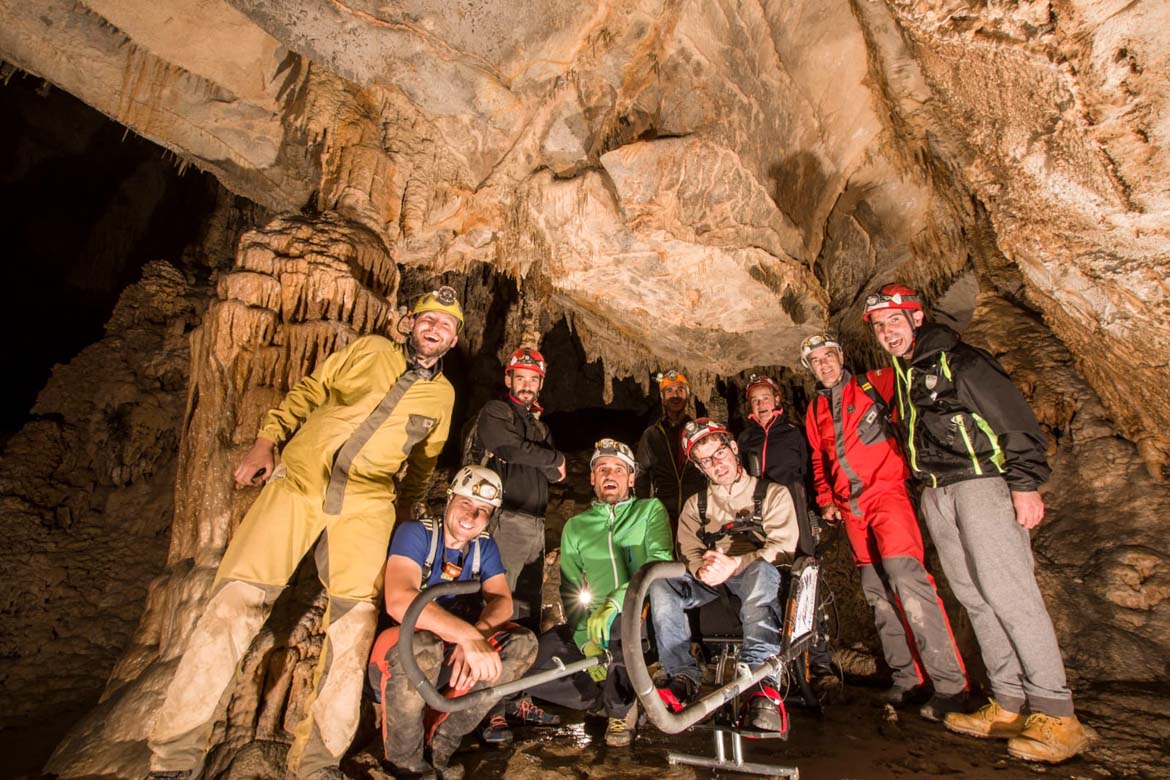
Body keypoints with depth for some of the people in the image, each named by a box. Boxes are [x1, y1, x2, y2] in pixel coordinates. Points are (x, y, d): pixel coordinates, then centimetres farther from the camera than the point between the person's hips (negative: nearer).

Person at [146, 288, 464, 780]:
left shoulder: (443, 395, 12)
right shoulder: (368, 351, 9)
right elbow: (306, 394, 10)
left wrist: (405, 508, 24)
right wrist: (266, 440, -1)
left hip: (364, 503, 1)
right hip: (298, 481, 0)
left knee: (355, 619, -8)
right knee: (235, 599, -10)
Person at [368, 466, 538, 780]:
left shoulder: (485, 546, 1)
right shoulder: (415, 533, -16)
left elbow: (501, 601, -10)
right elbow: (398, 601, -32)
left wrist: (477, 634, -33)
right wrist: (468, 635, -43)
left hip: (452, 654, 5)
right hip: (399, 656, -5)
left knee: (523, 643, -15)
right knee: (422, 647, -38)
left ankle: (441, 745, -6)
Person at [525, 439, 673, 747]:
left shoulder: (650, 510, 5)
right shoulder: (575, 526, 13)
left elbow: (660, 563, -13)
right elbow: (571, 591, 7)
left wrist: (614, 603, -28)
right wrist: (586, 640, -11)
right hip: (592, 624, 4)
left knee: (618, 625, -38)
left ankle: (620, 707, -9)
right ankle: (610, 693, 2)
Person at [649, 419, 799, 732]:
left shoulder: (773, 493, 9)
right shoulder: (695, 504, 19)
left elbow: (783, 547, -7)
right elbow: (688, 551, 5)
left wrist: (734, 564, -27)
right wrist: (702, 568, -22)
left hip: (754, 575, -3)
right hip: (710, 582, 3)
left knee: (761, 570, -39)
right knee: (661, 583, -27)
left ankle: (762, 681, -41)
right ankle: (683, 676, -20)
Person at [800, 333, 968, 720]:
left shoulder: (875, 384, 2)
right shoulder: (814, 410, 16)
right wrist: (826, 500, 13)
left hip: (886, 492, -5)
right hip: (850, 507, 6)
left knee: (905, 576, -20)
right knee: (877, 592, 7)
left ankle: (950, 685, -11)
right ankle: (908, 680, 17)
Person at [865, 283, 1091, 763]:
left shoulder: (959, 361, -5)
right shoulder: (900, 374, 17)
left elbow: (1017, 422, -9)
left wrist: (1026, 483, -16)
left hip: (982, 483, -7)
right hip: (936, 494, 7)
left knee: (1007, 591, -11)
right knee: (975, 597, 7)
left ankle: (1057, 717, -2)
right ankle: (1009, 705, 13)